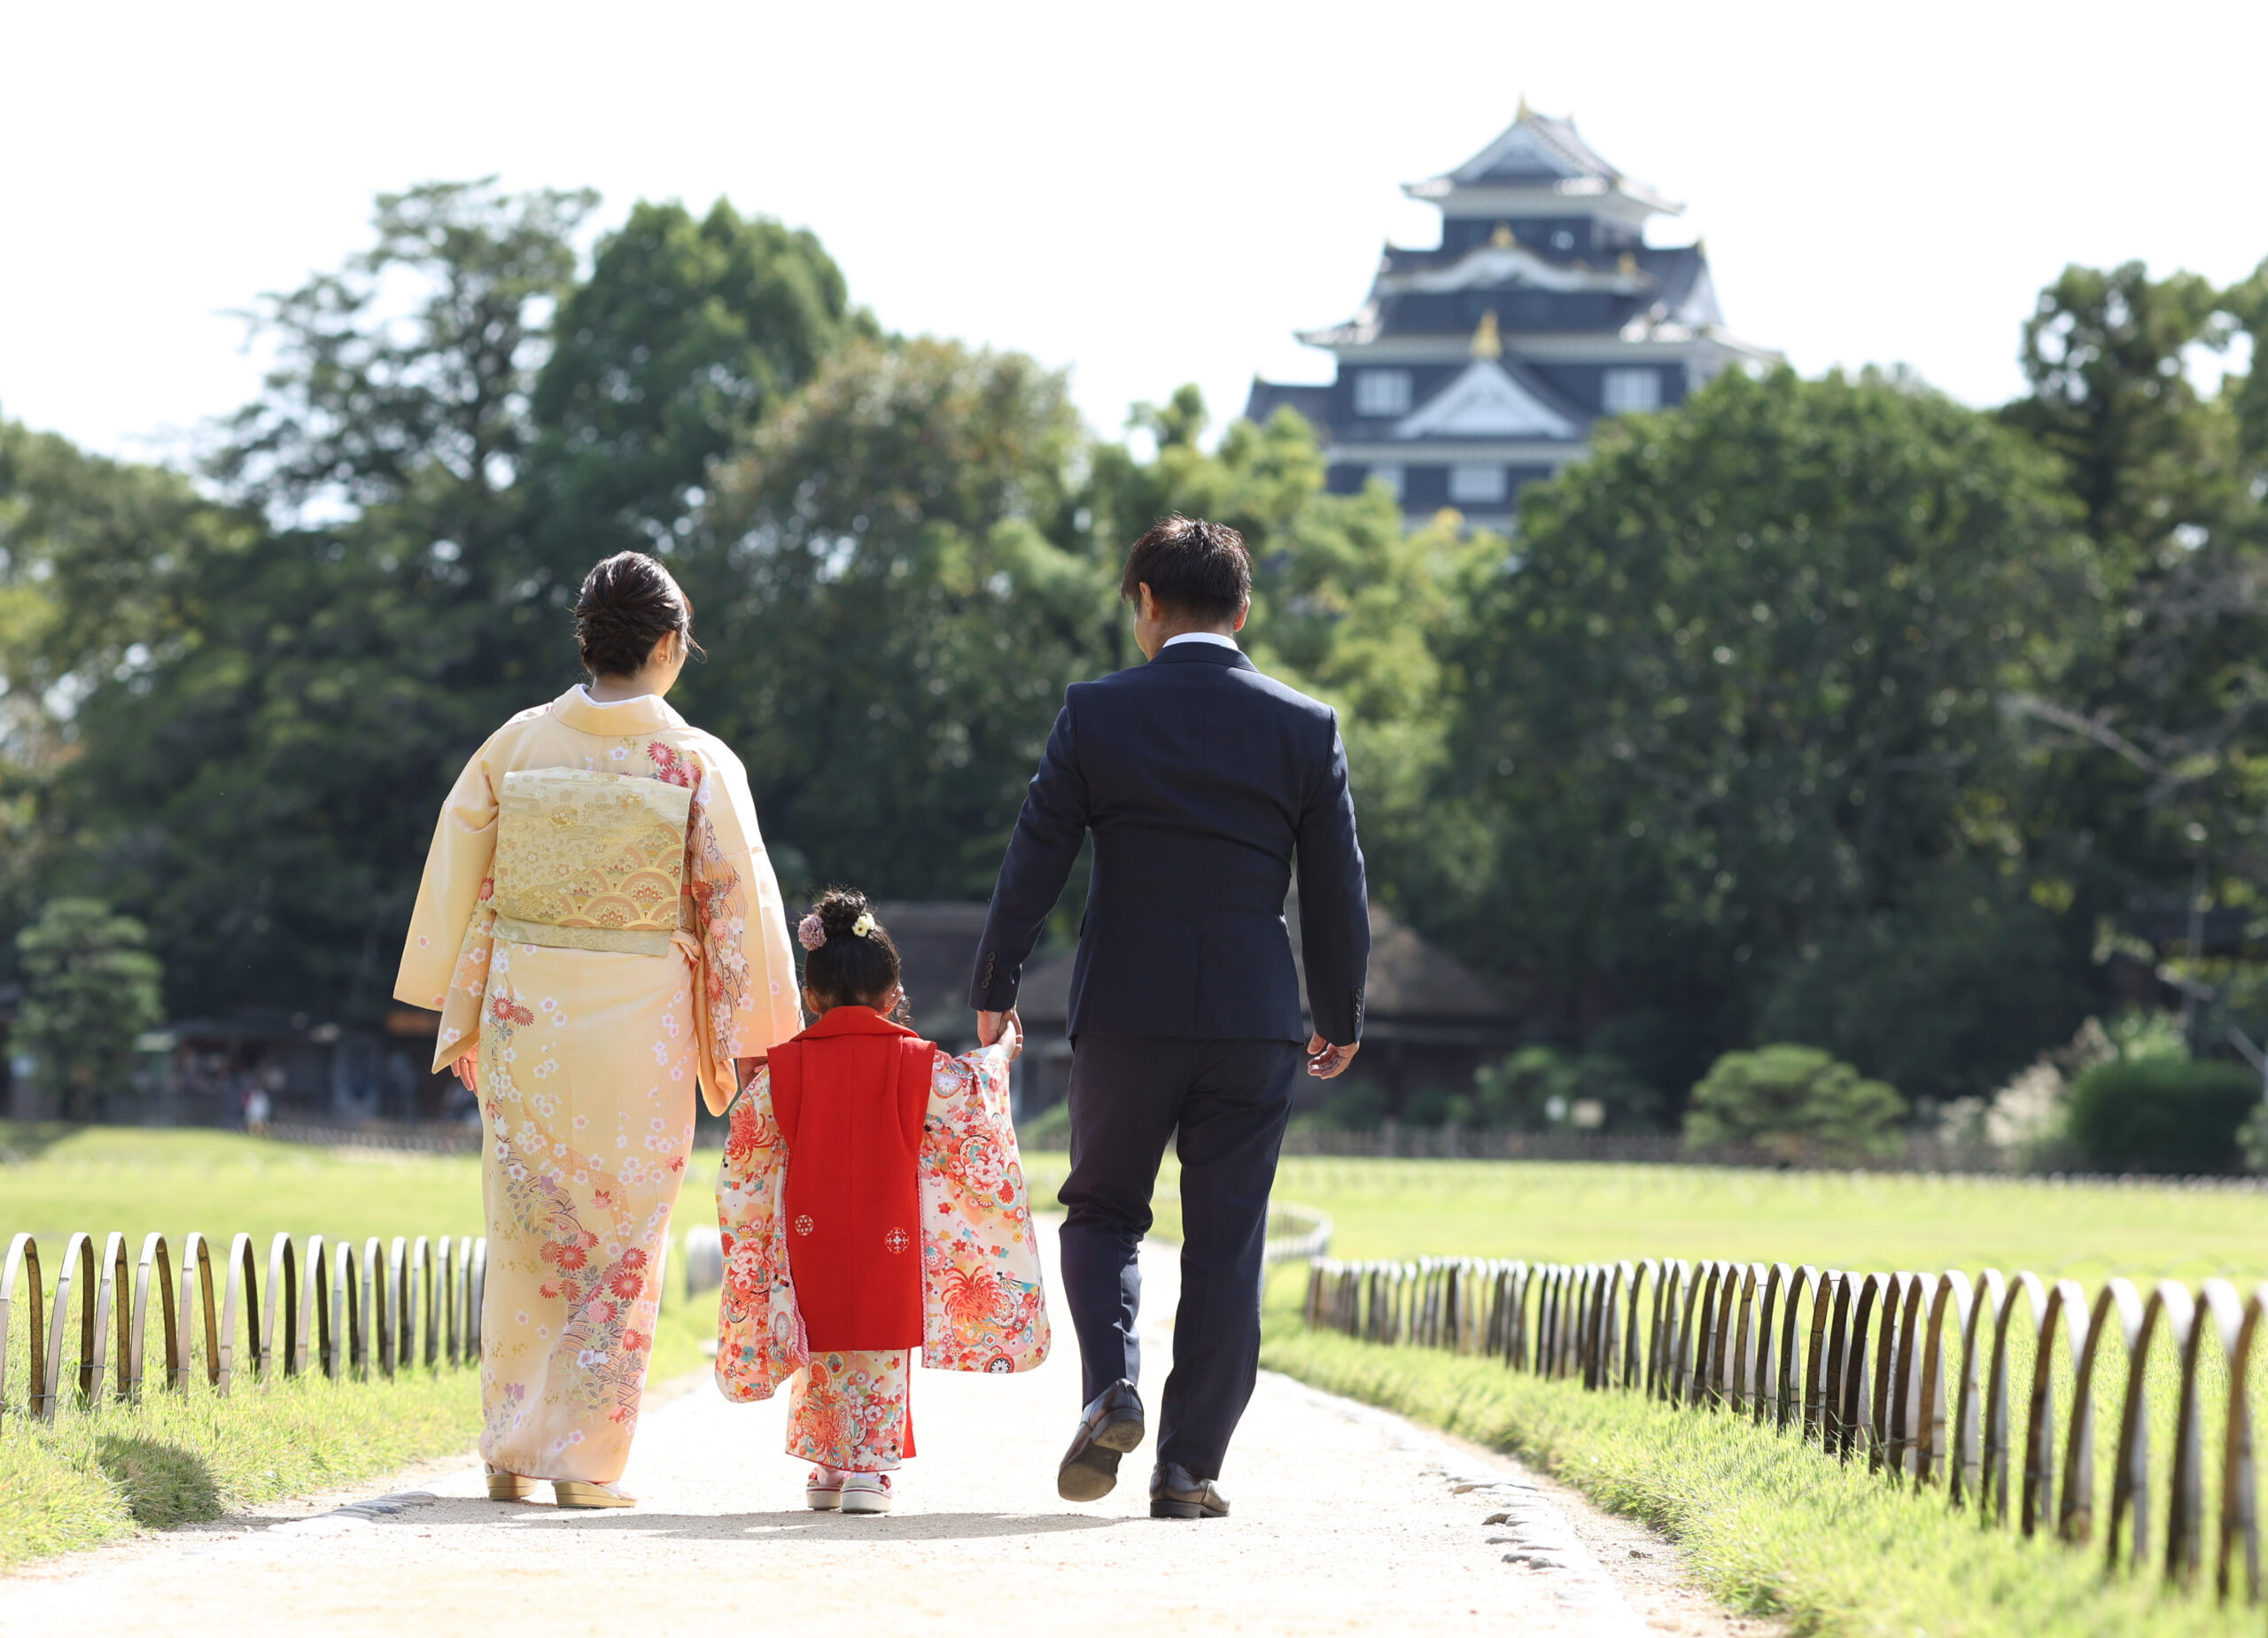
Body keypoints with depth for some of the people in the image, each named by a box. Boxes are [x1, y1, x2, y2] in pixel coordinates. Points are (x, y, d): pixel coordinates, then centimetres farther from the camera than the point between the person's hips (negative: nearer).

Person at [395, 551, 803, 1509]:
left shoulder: (514, 747, 1)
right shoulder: (700, 765, -6)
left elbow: (461, 885, 5)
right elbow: (738, 907, -2)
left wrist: (460, 1020, 13)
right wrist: (746, 1042, 7)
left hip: (524, 1017, 2)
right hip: (641, 1025, -2)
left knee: (527, 1233, 13)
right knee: (621, 1243, 6)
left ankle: (511, 1452, 14)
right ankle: (585, 1458, 5)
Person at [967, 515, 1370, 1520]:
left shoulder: (1097, 713, -3)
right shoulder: (1307, 728, 1)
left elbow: (1035, 860, -1)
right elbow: (1336, 888, 5)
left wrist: (994, 988, 10)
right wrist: (1342, 1018, 17)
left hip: (1125, 1012, -1)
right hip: (1256, 1021, 1)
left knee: (1102, 1211, 16)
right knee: (1226, 1244, 6)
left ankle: (1111, 1386, -8)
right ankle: (1189, 1466, 4)